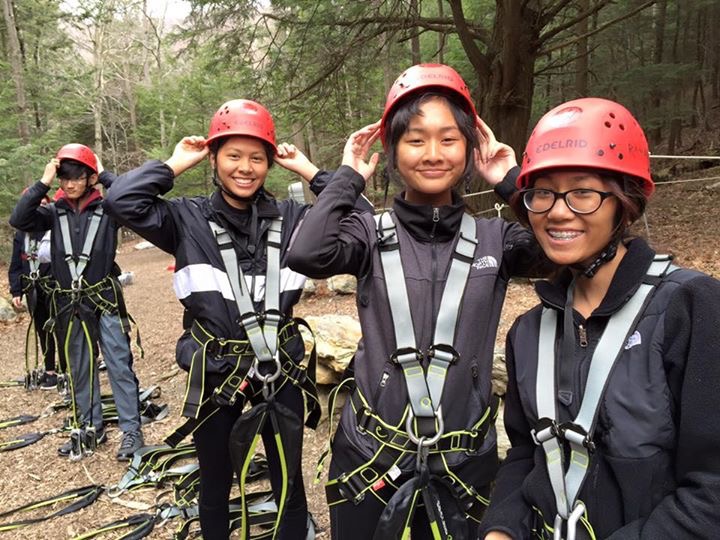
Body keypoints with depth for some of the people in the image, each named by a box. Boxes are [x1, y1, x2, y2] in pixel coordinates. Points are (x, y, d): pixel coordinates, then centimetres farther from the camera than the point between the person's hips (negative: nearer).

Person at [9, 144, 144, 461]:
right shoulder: (55, 212, 4)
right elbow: (19, 220, -9)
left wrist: (103, 174, -10)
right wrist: (43, 183, -11)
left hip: (104, 299, -4)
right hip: (69, 304, 4)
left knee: (119, 365, -1)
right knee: (79, 370, 14)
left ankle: (131, 431, 8)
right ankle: (90, 428, 29)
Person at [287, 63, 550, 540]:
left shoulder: (493, 239, 1)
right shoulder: (371, 233, -4)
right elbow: (308, 254, -22)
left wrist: (513, 182, -6)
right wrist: (349, 178, -10)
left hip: (465, 461, 2)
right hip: (370, 456, -1)